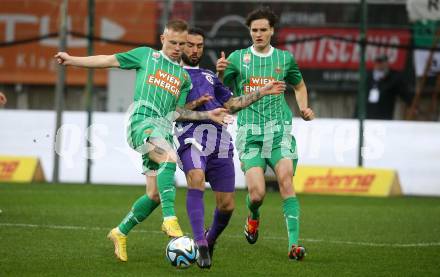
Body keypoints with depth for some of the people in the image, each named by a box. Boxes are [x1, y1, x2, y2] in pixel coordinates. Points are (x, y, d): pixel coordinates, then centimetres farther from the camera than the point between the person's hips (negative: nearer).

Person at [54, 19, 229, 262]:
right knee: (170, 157, -34)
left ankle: (120, 233, 19)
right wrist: (72, 60, 9)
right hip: (142, 119, -6)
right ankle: (170, 219, -39)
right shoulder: (146, 55, 11)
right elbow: (109, 60, 13)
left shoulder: (184, 76, 22)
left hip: (164, 129, 6)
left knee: (155, 194, 1)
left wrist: (208, 115, 10)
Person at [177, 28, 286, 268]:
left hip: (220, 142, 5)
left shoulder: (210, 77, 30)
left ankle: (210, 240, 29)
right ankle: (201, 246, -38)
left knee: (226, 205, -1)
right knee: (196, 180, -34)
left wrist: (263, 92, 27)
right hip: (192, 137, -5)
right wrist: (195, 104, -11)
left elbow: (231, 104, 30)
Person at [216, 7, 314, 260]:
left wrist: (304, 108, 8)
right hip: (249, 132, -1)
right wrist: (220, 72, -17)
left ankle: (294, 243, -19)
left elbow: (300, 86, 27)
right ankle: (254, 217, 26)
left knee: (286, 180, -19)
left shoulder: (285, 58, 11)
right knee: (257, 194, -12)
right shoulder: (238, 58, 7)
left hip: (279, 128, 1)